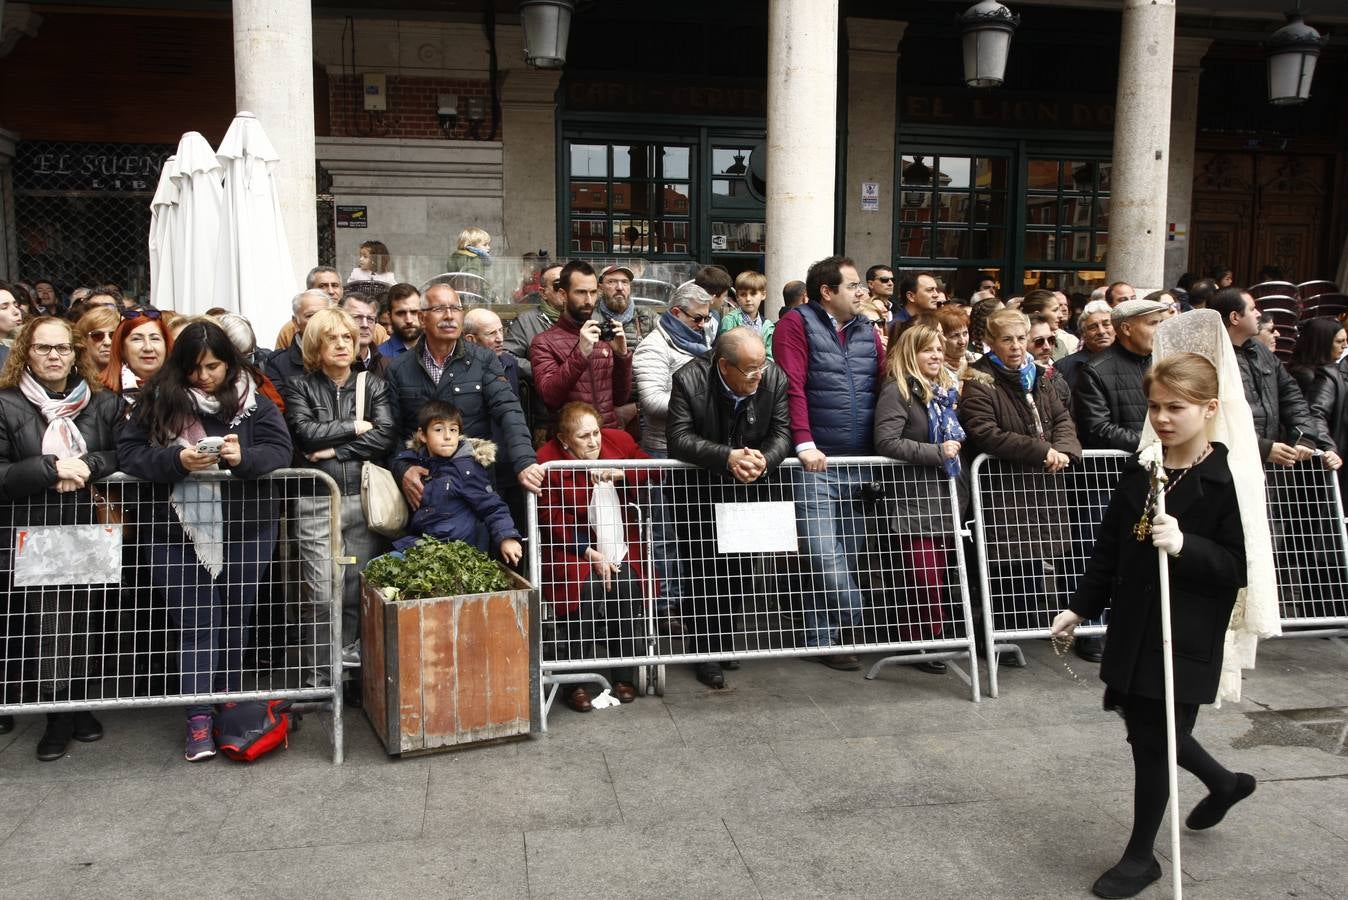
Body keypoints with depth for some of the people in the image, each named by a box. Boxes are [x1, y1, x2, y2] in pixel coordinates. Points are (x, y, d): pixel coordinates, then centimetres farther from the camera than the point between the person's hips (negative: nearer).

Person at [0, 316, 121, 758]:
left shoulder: (102, 403, 9)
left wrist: (88, 465, -14)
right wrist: (52, 468, -19)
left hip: (88, 534, 2)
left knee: (85, 621, 4)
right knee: (46, 626, -3)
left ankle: (78, 705, 20)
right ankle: (59, 713, 12)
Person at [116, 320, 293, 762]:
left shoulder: (254, 402, 3)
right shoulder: (159, 400, 2)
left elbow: (280, 450, -4)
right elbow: (128, 452, -2)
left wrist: (243, 457, -24)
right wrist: (176, 460, -20)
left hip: (243, 530, 1)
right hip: (180, 530, -1)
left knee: (234, 619, 9)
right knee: (195, 622, -1)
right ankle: (199, 717, 3)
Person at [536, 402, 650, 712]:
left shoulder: (619, 440, 1)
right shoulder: (546, 461, -9)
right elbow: (553, 522, -8)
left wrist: (621, 474, -16)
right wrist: (591, 554, -14)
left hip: (619, 541, 3)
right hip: (572, 545, -3)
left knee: (626, 584, -18)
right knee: (584, 587, -24)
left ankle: (624, 676, 0)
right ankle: (574, 683, -8)